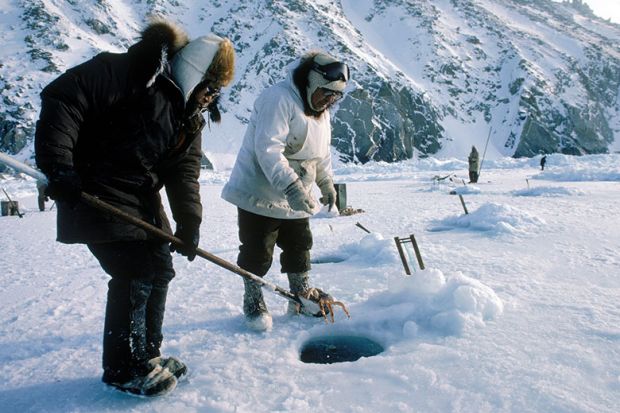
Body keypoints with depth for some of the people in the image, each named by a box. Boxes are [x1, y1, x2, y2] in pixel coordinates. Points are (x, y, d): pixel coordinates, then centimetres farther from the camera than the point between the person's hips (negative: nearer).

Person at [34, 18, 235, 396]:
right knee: (134, 272, -12)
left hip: (143, 199, 9)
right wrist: (58, 166, -28)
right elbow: (61, 98, -22)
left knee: (159, 269, 9)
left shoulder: (191, 116, 8)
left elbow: (184, 170, 1)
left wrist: (189, 220, -12)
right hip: (93, 193, -9)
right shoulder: (129, 72, -16)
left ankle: (147, 354, 25)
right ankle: (124, 369, 5)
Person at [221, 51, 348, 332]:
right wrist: (291, 187, -37)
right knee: (257, 252, 2)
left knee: (299, 248, 15)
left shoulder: (321, 111, 9)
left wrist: (327, 183, 13)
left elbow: (322, 152, 21)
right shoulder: (278, 99, -21)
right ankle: (253, 302, 21)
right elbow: (268, 149, -31)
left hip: (296, 197, 8)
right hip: (259, 193, -8)